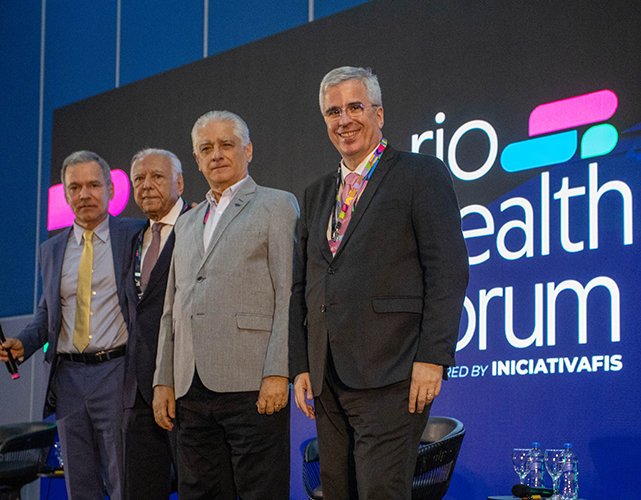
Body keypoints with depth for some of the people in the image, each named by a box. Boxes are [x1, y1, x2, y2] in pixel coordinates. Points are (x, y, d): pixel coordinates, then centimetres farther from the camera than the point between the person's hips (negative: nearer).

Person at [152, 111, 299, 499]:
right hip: (191, 390, 6)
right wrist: (164, 380, 13)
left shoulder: (277, 206, 5)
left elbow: (290, 295, -5)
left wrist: (278, 373, -14)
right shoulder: (188, 222, 25)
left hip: (251, 384, -6)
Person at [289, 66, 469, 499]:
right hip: (326, 379, 7)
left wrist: (432, 358, -15)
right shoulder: (317, 194, 21)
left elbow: (448, 272, -7)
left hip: (389, 375, -6)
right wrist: (301, 366, 11)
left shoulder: (421, 174, 1)